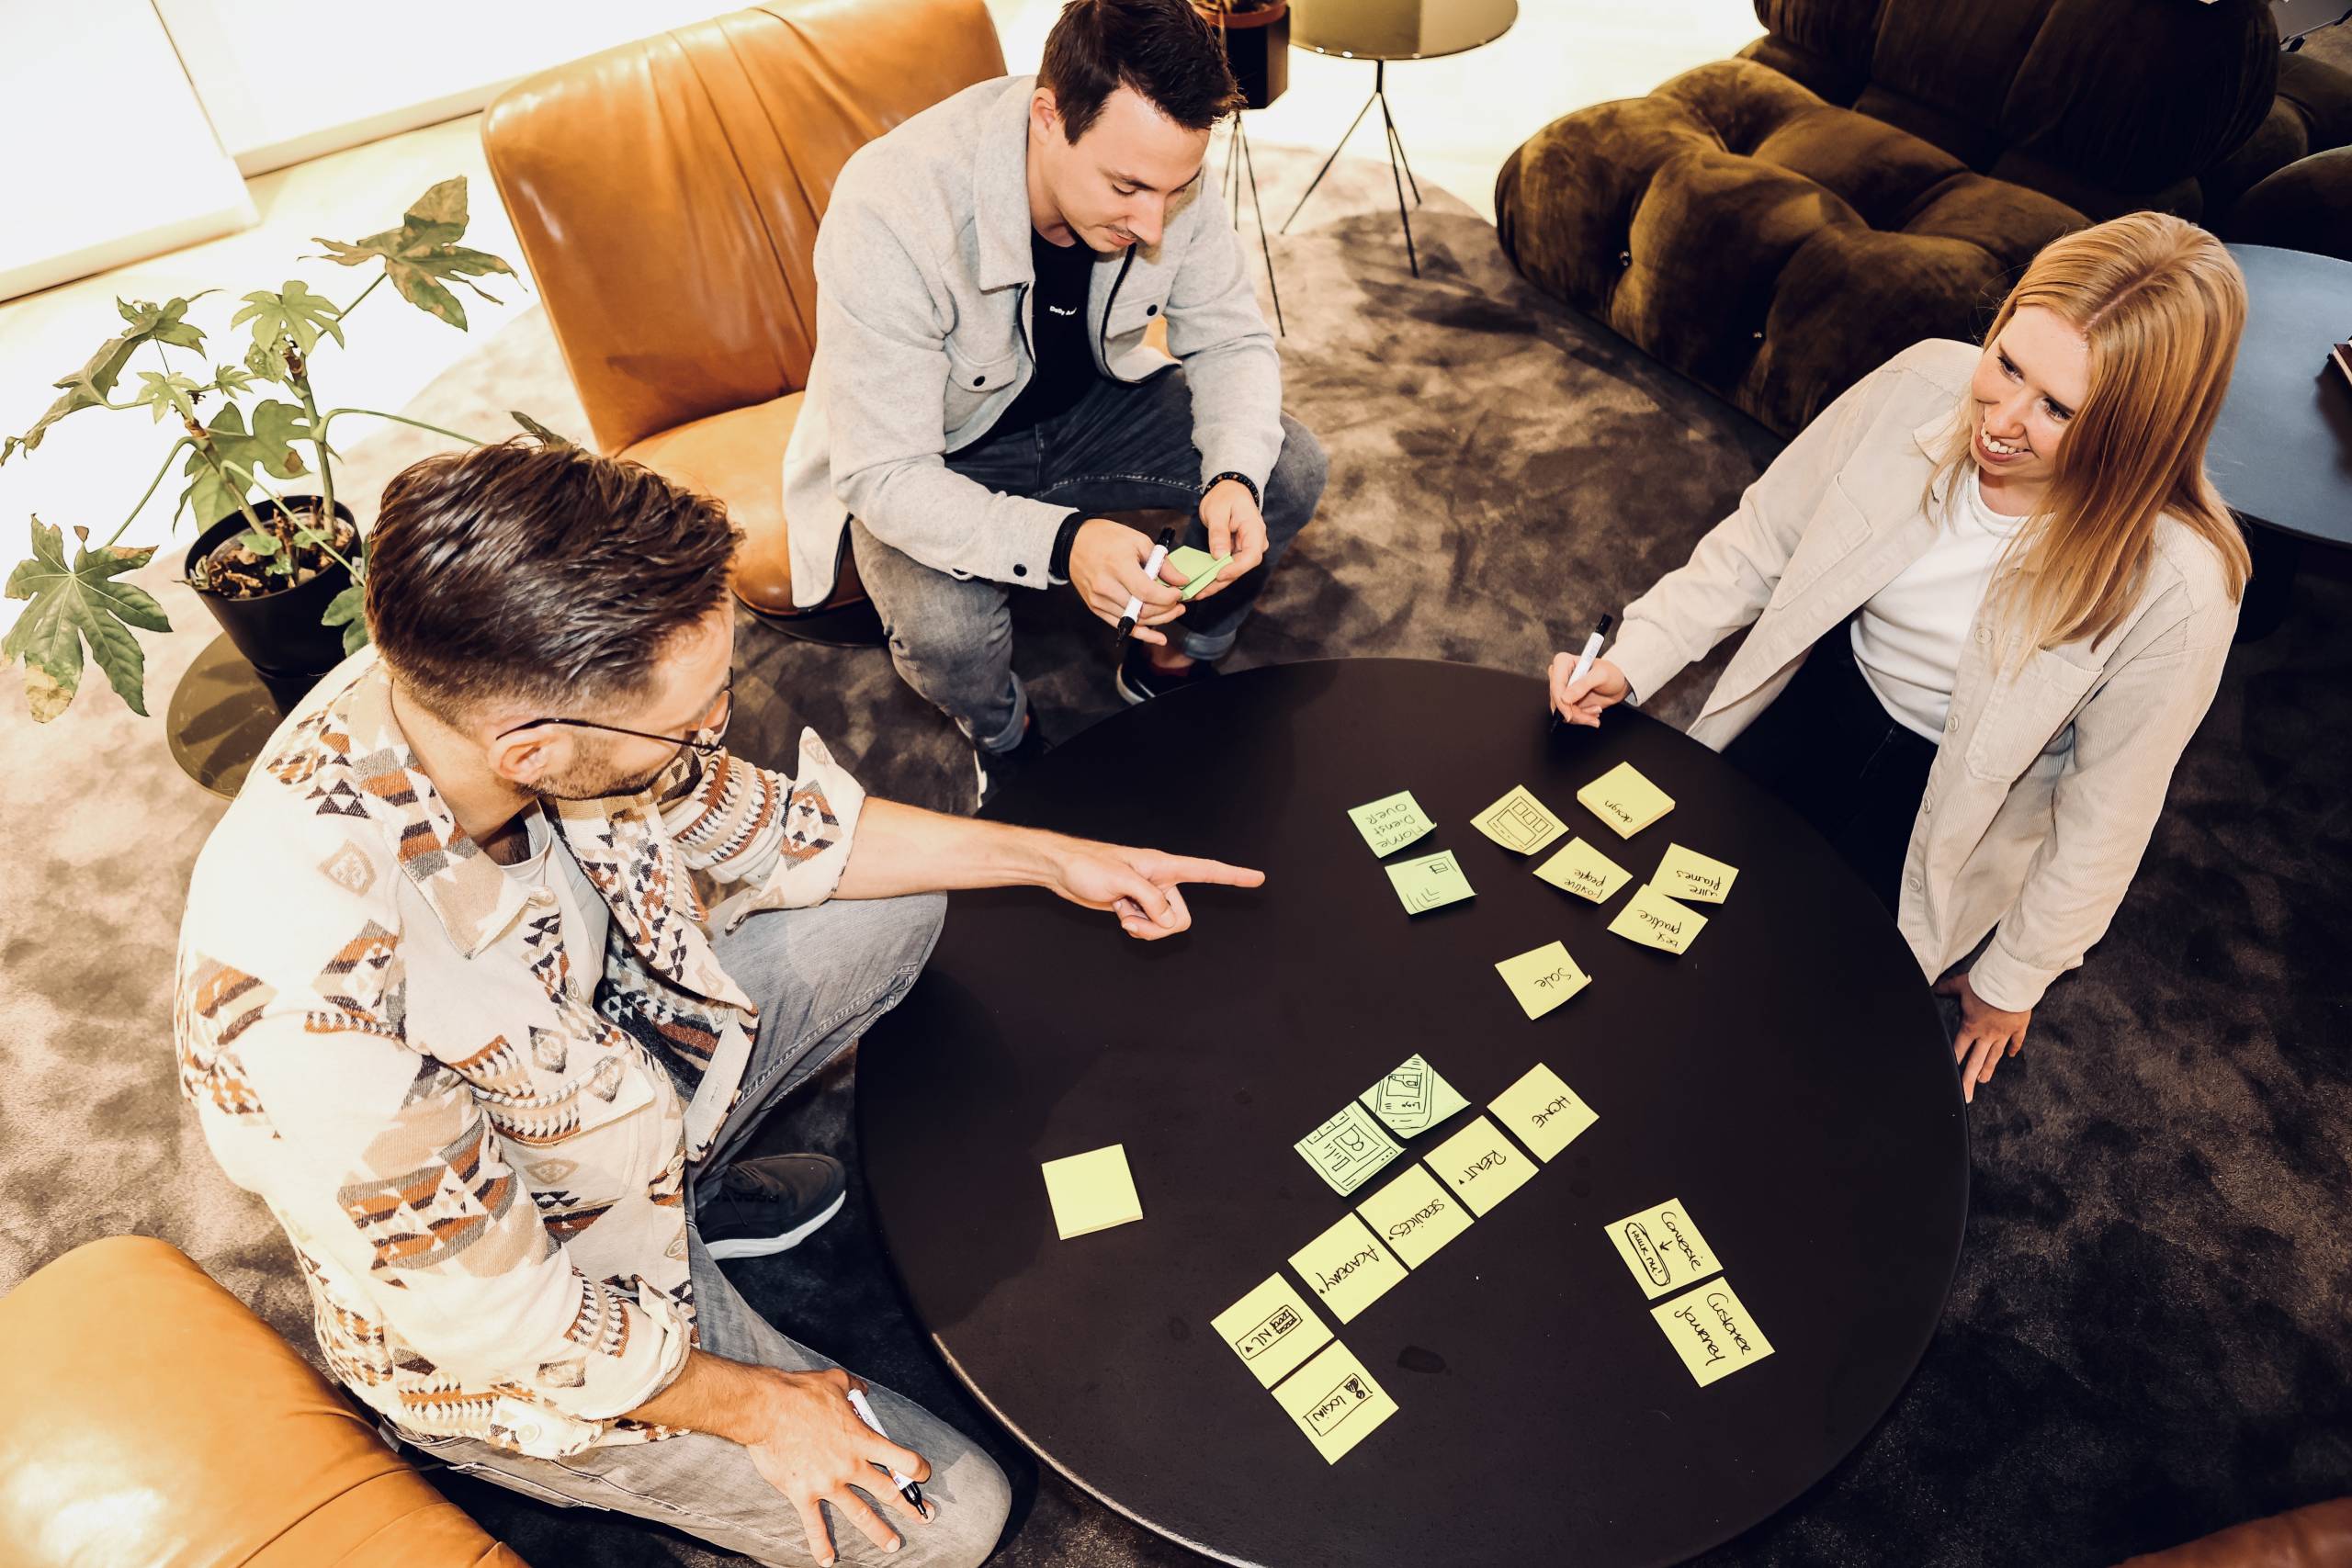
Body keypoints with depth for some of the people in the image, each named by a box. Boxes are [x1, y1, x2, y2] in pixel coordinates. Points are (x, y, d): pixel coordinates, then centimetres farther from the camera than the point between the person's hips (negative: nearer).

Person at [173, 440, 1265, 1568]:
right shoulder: (318, 983, -42)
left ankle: (680, 1185, 18)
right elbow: (489, 1318, -27)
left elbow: (750, 826, -5)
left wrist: (1052, 858, -4)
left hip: (614, 1083, 6)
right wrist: (755, 1405, -12)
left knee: (887, 910, 6)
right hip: (506, 1345, -6)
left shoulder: (485, 684, -22)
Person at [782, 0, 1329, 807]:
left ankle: (1173, 660, 16)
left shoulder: (1160, 165, -21)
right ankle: (1002, 737, 7)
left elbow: (1232, 340, -9)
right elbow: (883, 475, -34)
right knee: (943, 628, -33)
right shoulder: (889, 211, -36)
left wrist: (1236, 476, -31)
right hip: (924, 460, -4)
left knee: (1291, 468, -10)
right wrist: (1060, 543, -50)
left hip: (1090, 401, 5)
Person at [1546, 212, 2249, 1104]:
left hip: (1956, 793, -3)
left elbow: (2104, 817, -16)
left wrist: (2011, 984, -4)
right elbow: (1761, 539, -8)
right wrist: (1633, 660, -18)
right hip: (1826, 694, 4)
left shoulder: (2176, 585, -29)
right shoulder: (1925, 387, -21)